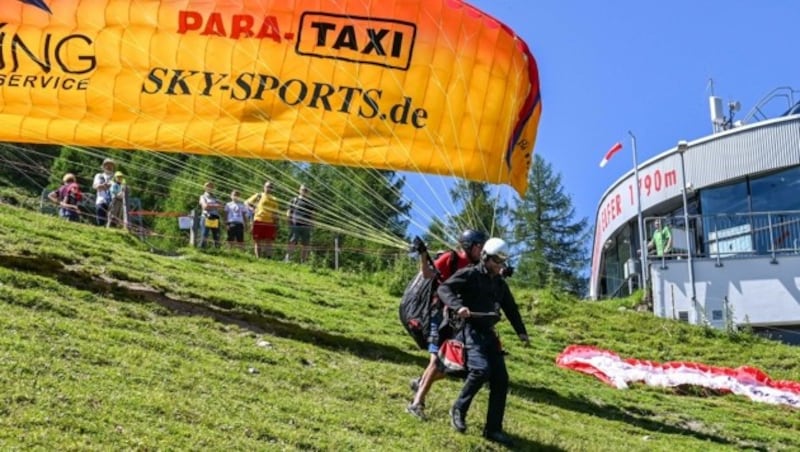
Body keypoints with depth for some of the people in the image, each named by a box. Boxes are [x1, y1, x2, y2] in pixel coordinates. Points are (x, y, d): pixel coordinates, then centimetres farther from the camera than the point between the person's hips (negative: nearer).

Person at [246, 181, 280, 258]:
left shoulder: (274, 199, 14)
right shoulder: (259, 196, 7)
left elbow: (276, 214, 15)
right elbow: (247, 202, 10)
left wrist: (276, 226, 9)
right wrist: (253, 208, -9)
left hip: (270, 223, 2)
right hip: (259, 221, -2)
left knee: (268, 242, -1)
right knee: (258, 241, 1)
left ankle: (268, 258, 1)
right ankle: (258, 258, 5)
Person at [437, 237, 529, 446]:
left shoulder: (500, 283, 19)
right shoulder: (469, 274, -3)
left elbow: (511, 308, 29)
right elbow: (443, 289, -13)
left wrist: (521, 331, 21)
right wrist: (458, 306, -30)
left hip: (489, 333, 7)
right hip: (471, 330, -7)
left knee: (500, 380, -1)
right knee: (481, 370, -26)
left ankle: (493, 429, 8)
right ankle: (458, 409, -3)